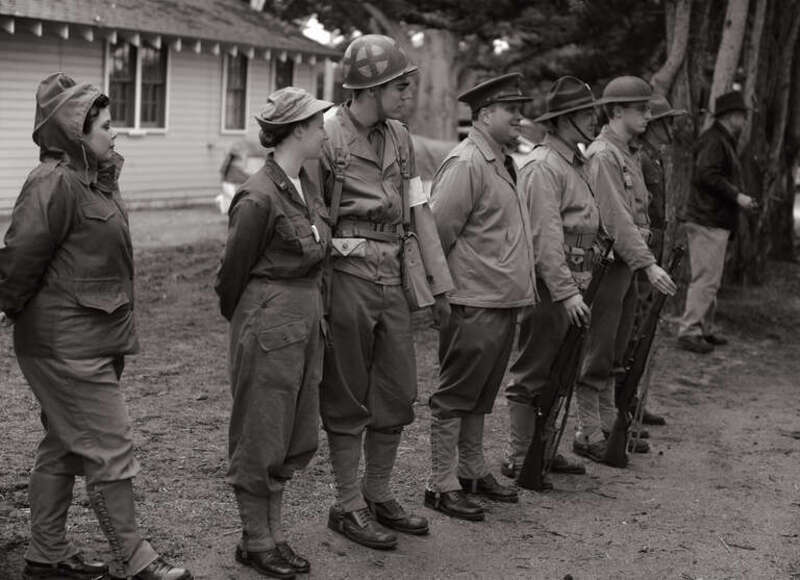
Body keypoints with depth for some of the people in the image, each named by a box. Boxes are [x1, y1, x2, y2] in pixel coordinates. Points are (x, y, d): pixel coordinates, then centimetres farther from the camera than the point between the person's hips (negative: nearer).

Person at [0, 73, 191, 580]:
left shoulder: (94, 178, 12)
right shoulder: (55, 184, -19)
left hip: (96, 338, 10)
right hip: (68, 343, -10)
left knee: (64, 447, 17)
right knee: (111, 449, -3)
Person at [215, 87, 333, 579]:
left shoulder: (308, 186, 8)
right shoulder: (259, 197, -17)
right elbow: (234, 271, -8)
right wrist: (242, 321, 5)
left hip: (307, 320, 9)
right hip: (269, 325, -8)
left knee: (298, 437, 14)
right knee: (261, 438, 5)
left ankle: (273, 534, 27)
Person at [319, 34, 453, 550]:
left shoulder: (400, 138, 10)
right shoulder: (327, 136, -11)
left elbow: (421, 213, 11)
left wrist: (441, 284, 9)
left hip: (392, 280, 7)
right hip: (348, 279, -7)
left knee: (398, 394, 12)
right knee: (348, 401, 4)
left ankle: (380, 497, 27)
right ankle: (348, 507, 16)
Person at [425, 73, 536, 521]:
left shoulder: (504, 163, 16)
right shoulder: (466, 163, -15)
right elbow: (438, 228, -18)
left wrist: (522, 288, 17)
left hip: (504, 300, 9)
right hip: (474, 303, -9)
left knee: (481, 396, 19)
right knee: (456, 395, 0)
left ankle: (473, 471, 31)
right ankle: (443, 485, 8)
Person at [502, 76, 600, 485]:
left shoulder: (576, 162, 16)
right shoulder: (542, 166, -15)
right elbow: (545, 237, -21)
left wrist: (578, 285, 16)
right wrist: (565, 292, -23)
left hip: (570, 283, 10)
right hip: (548, 285, -10)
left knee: (556, 373, 16)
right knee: (532, 374, -1)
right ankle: (518, 458, 7)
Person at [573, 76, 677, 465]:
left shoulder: (630, 153, 16)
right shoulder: (602, 155, -15)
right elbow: (616, 218, -22)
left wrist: (643, 262, 12)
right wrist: (648, 264, -25)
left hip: (627, 265, 9)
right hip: (607, 263, -9)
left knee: (615, 353, 15)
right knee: (597, 355, -2)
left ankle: (609, 424, 25)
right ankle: (589, 435, 6)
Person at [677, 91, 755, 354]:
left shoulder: (724, 140, 20)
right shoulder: (713, 140, -13)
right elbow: (706, 175, -24)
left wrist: (740, 197, 14)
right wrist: (737, 196, -20)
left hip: (716, 222, 11)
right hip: (708, 222, -11)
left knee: (709, 280, 15)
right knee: (706, 279, -11)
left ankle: (704, 329, 23)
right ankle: (688, 332, -8)